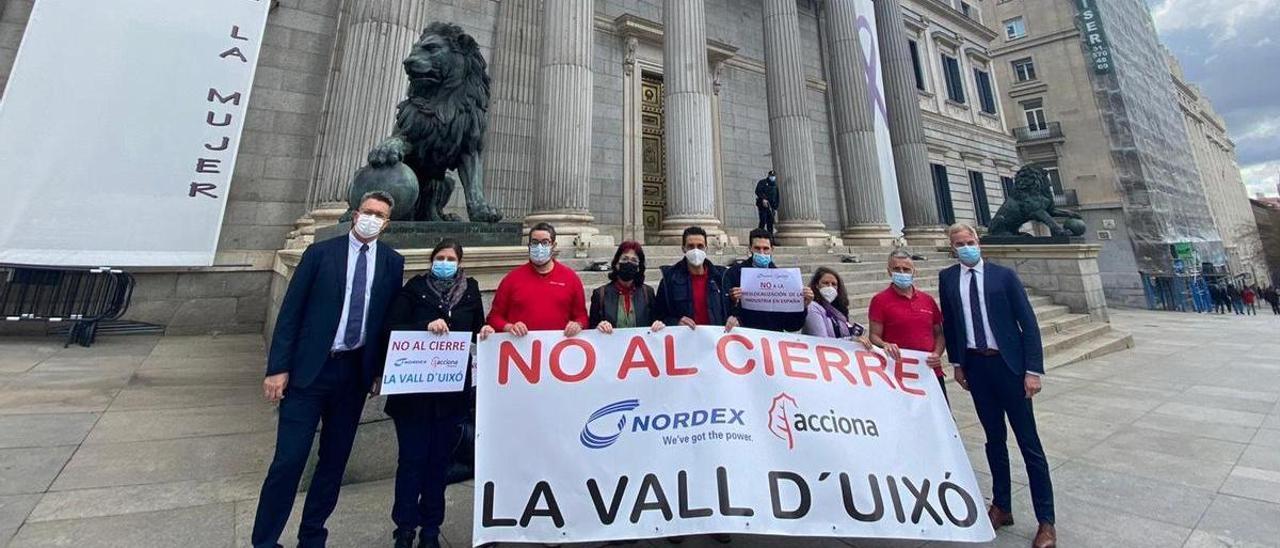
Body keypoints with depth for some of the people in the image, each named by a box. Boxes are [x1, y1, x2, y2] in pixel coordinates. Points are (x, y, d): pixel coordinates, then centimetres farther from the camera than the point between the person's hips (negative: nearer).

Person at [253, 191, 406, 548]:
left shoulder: (392, 262, 3)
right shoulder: (320, 252, -2)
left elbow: (392, 317, 6)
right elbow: (290, 311, -2)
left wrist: (381, 369, 5)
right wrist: (278, 367, -7)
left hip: (356, 372, 2)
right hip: (309, 369, -2)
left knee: (335, 459, 13)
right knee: (289, 459, 1)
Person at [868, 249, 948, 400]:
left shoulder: (928, 300, 12)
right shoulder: (880, 300, -3)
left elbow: (939, 334, 17)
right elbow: (874, 336, -5)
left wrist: (937, 354, 0)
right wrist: (885, 345, -25)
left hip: (931, 372, 5)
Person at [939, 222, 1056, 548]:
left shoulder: (1003, 275, -4)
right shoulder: (947, 278, 2)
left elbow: (1028, 323, -5)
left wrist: (1033, 370, -11)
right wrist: (957, 364, 7)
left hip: (1008, 364, -2)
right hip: (975, 365, 2)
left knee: (1028, 442, 6)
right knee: (994, 438, 15)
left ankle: (1046, 521, 19)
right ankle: (1001, 507, 29)